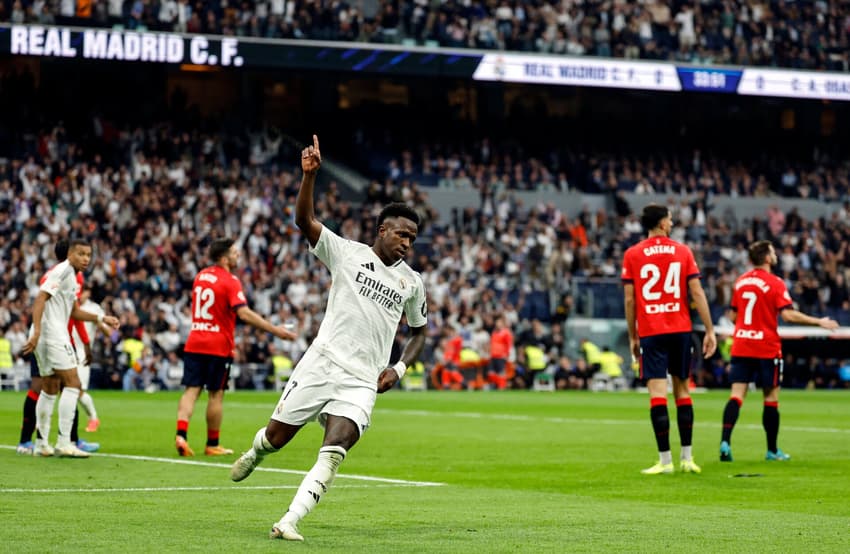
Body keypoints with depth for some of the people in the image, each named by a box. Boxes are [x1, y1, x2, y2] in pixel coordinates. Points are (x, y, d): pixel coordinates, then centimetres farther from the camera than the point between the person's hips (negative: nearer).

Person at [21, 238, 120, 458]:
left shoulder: (71, 276, 21)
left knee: (50, 389, 15)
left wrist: (102, 318, 21)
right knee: (72, 384, -11)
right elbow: (40, 299, -19)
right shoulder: (63, 270, -9)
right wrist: (37, 331, -27)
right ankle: (64, 443, -14)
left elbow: (74, 312, 29)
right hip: (53, 334, -10)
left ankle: (41, 443, 18)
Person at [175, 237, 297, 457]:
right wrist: (276, 331, -21)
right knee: (216, 394, 4)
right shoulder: (230, 282, -12)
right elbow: (244, 313, -22)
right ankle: (212, 445, 11)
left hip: (194, 343, 6)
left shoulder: (200, 276, 10)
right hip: (218, 346, -6)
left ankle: (181, 434, -16)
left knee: (192, 389, 2)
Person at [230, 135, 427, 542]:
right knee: (277, 436, 6)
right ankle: (255, 452, 44)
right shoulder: (348, 253, 2)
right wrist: (309, 174, -25)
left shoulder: (411, 282, 11)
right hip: (322, 363, -1)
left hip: (362, 382, 1)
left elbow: (419, 331, 25)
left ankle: (289, 522, -20)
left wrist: (399, 368, 8)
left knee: (334, 451, -19)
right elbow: (304, 220, -10)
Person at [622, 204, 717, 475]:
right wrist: (710, 330, 3)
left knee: (657, 393, -6)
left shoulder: (632, 255, 1)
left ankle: (665, 460, -10)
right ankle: (687, 458, 13)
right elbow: (697, 293, 0)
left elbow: (629, 299, 0)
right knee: (682, 389, 12)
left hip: (650, 332, -2)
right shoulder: (683, 251, 5)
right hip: (680, 330, 2)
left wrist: (632, 336, 7)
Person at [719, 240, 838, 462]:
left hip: (740, 347, 5)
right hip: (767, 348, -5)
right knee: (771, 397, 6)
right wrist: (819, 322, -9)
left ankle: (725, 441, -18)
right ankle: (772, 450, 12)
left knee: (737, 395, -1)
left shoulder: (740, 281, 10)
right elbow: (788, 314, -17)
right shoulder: (774, 283, -8)